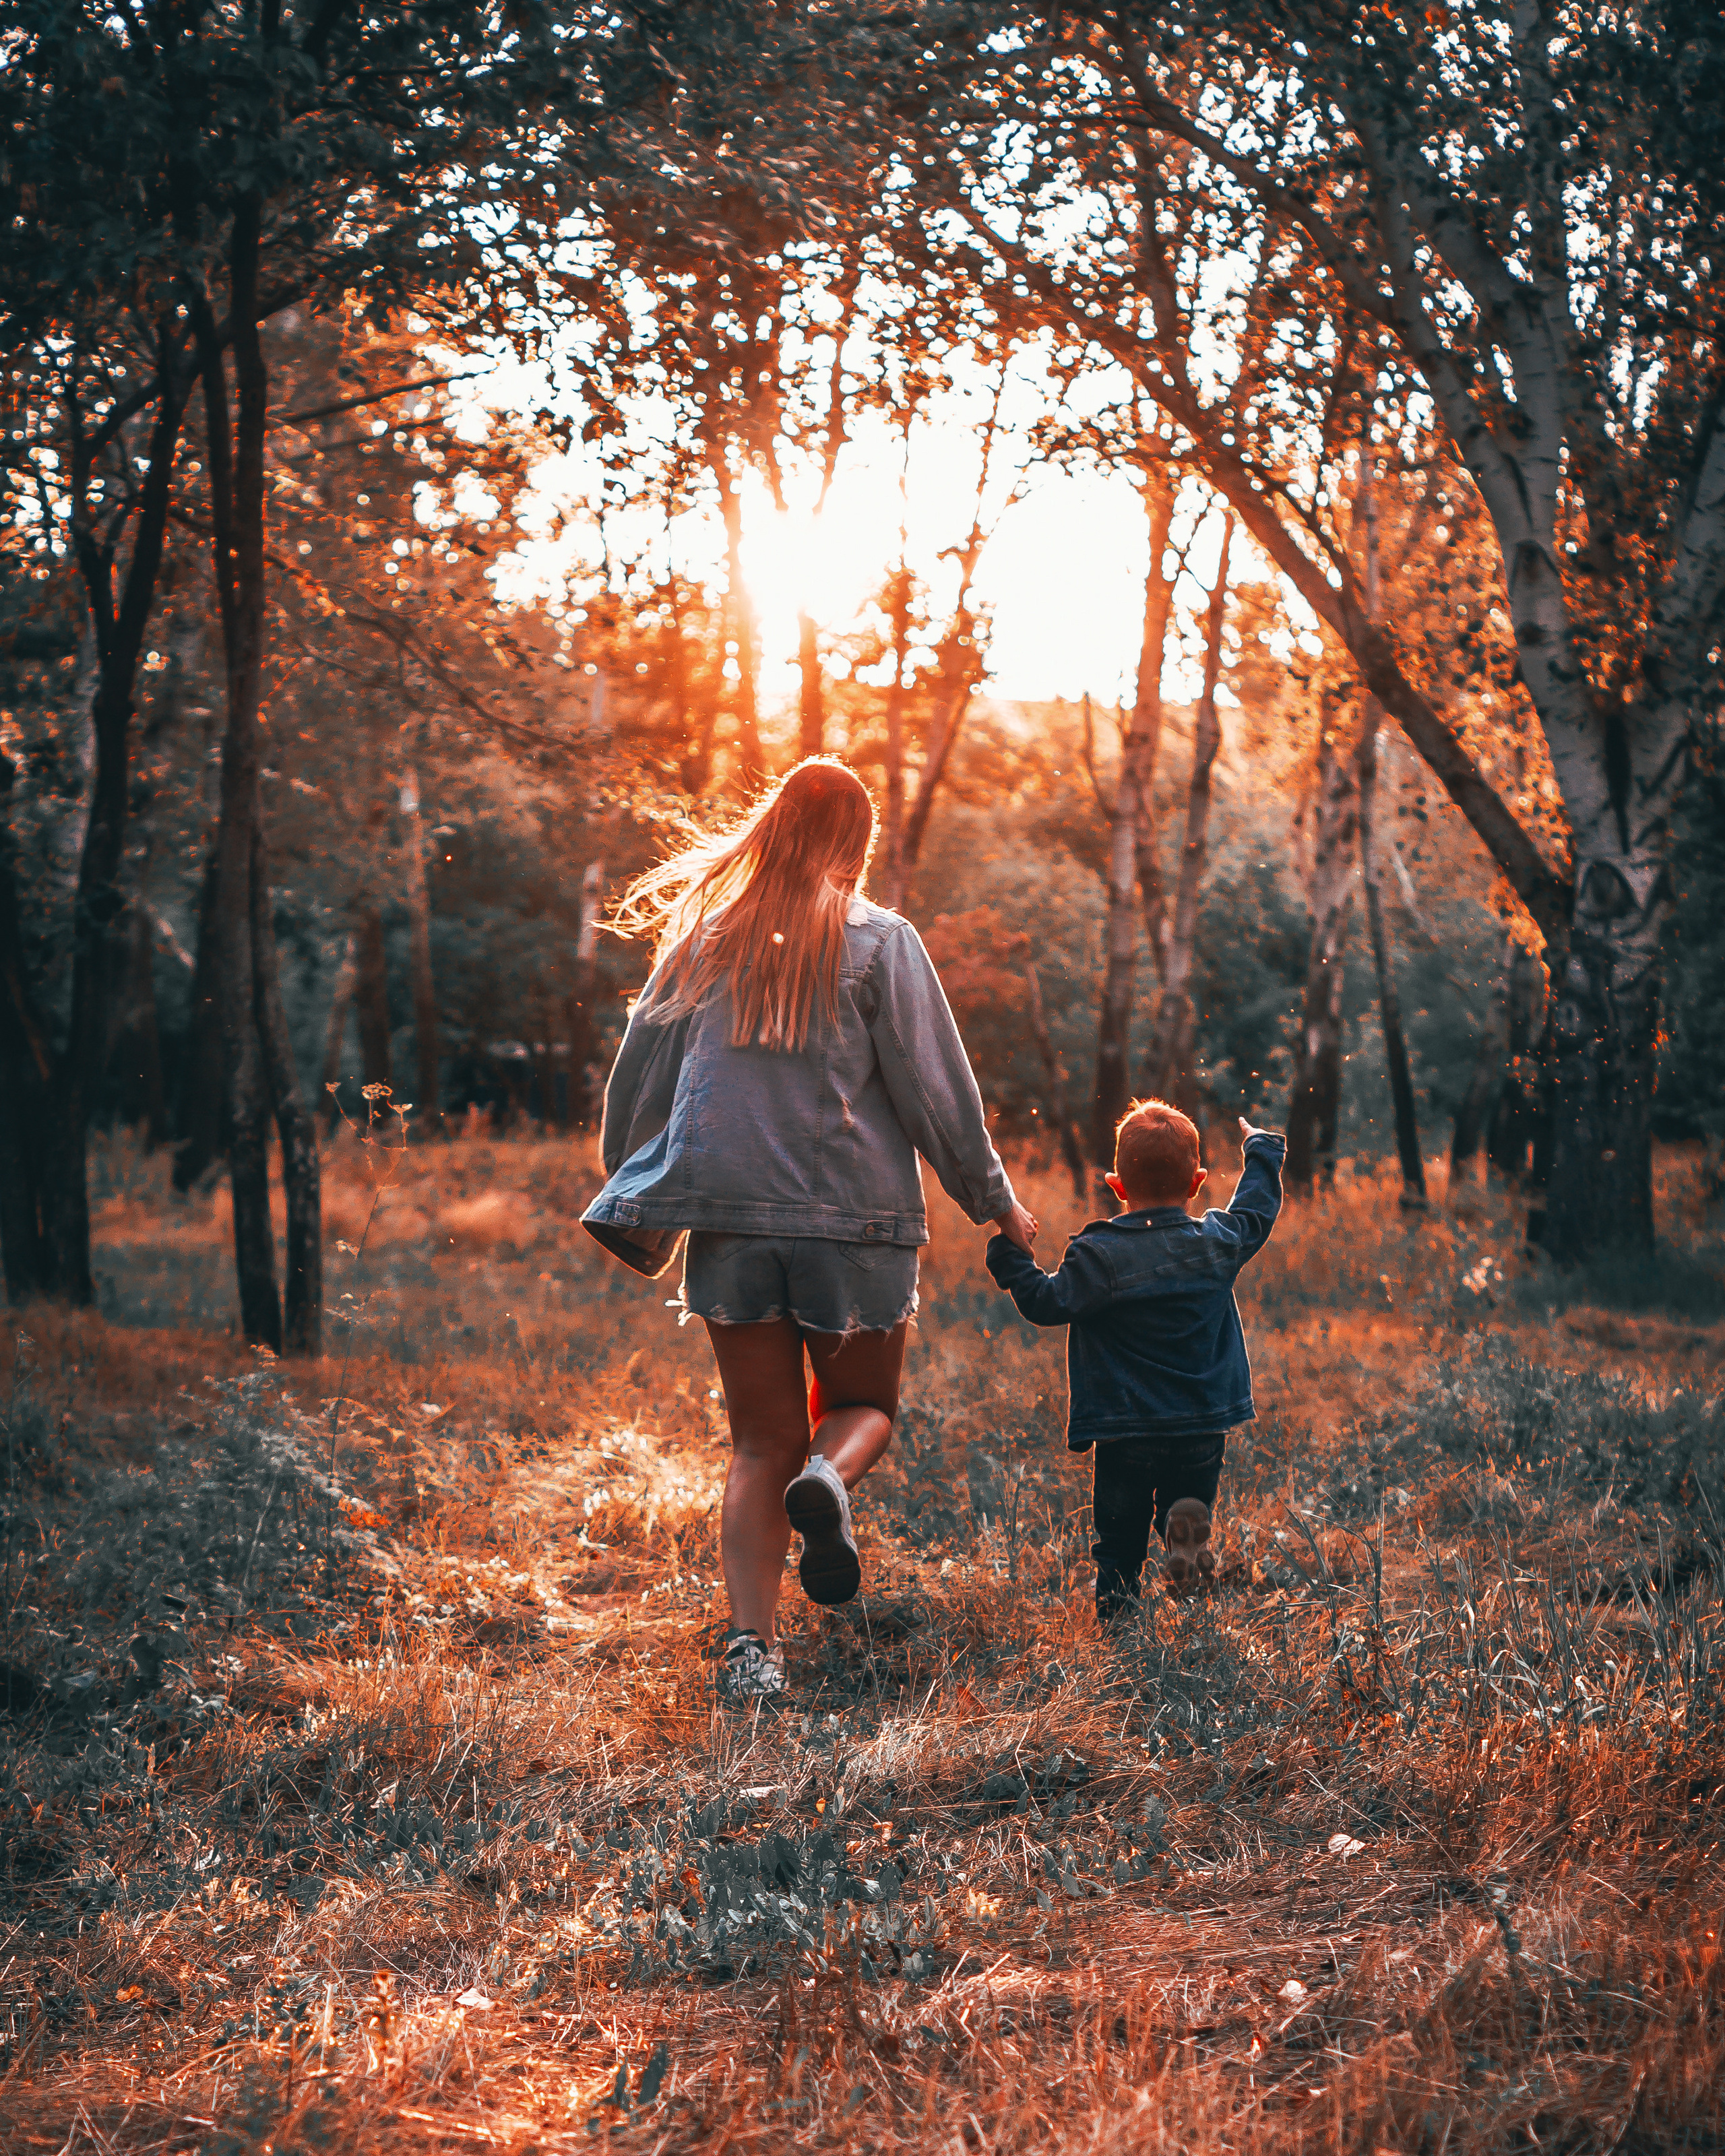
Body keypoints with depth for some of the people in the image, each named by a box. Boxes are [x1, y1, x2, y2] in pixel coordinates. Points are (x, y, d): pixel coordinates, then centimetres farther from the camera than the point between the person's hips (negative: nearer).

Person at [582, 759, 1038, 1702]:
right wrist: (993, 1200, 10)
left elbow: (639, 1078, 12)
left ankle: (750, 1642, -4)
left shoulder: (702, 938, 9)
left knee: (763, 1441, 10)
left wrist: (638, 1210, 23)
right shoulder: (878, 942, -1)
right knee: (861, 1403, 18)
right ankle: (828, 1480, -16)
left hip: (730, 1217, 3)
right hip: (855, 1216, -2)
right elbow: (935, 1087, -2)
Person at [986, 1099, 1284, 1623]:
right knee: (1188, 1500, 18)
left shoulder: (1099, 1255, -11)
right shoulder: (1218, 1244, 2)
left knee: (1119, 1534, 10)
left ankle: (1116, 1611, -5)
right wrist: (1259, 1147, 35)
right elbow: (1259, 1209, 20)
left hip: (1124, 1432, -2)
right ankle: (1185, 1520, -14)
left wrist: (1010, 1256, 1)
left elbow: (1049, 1303, -12)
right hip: (1203, 1428, 2)